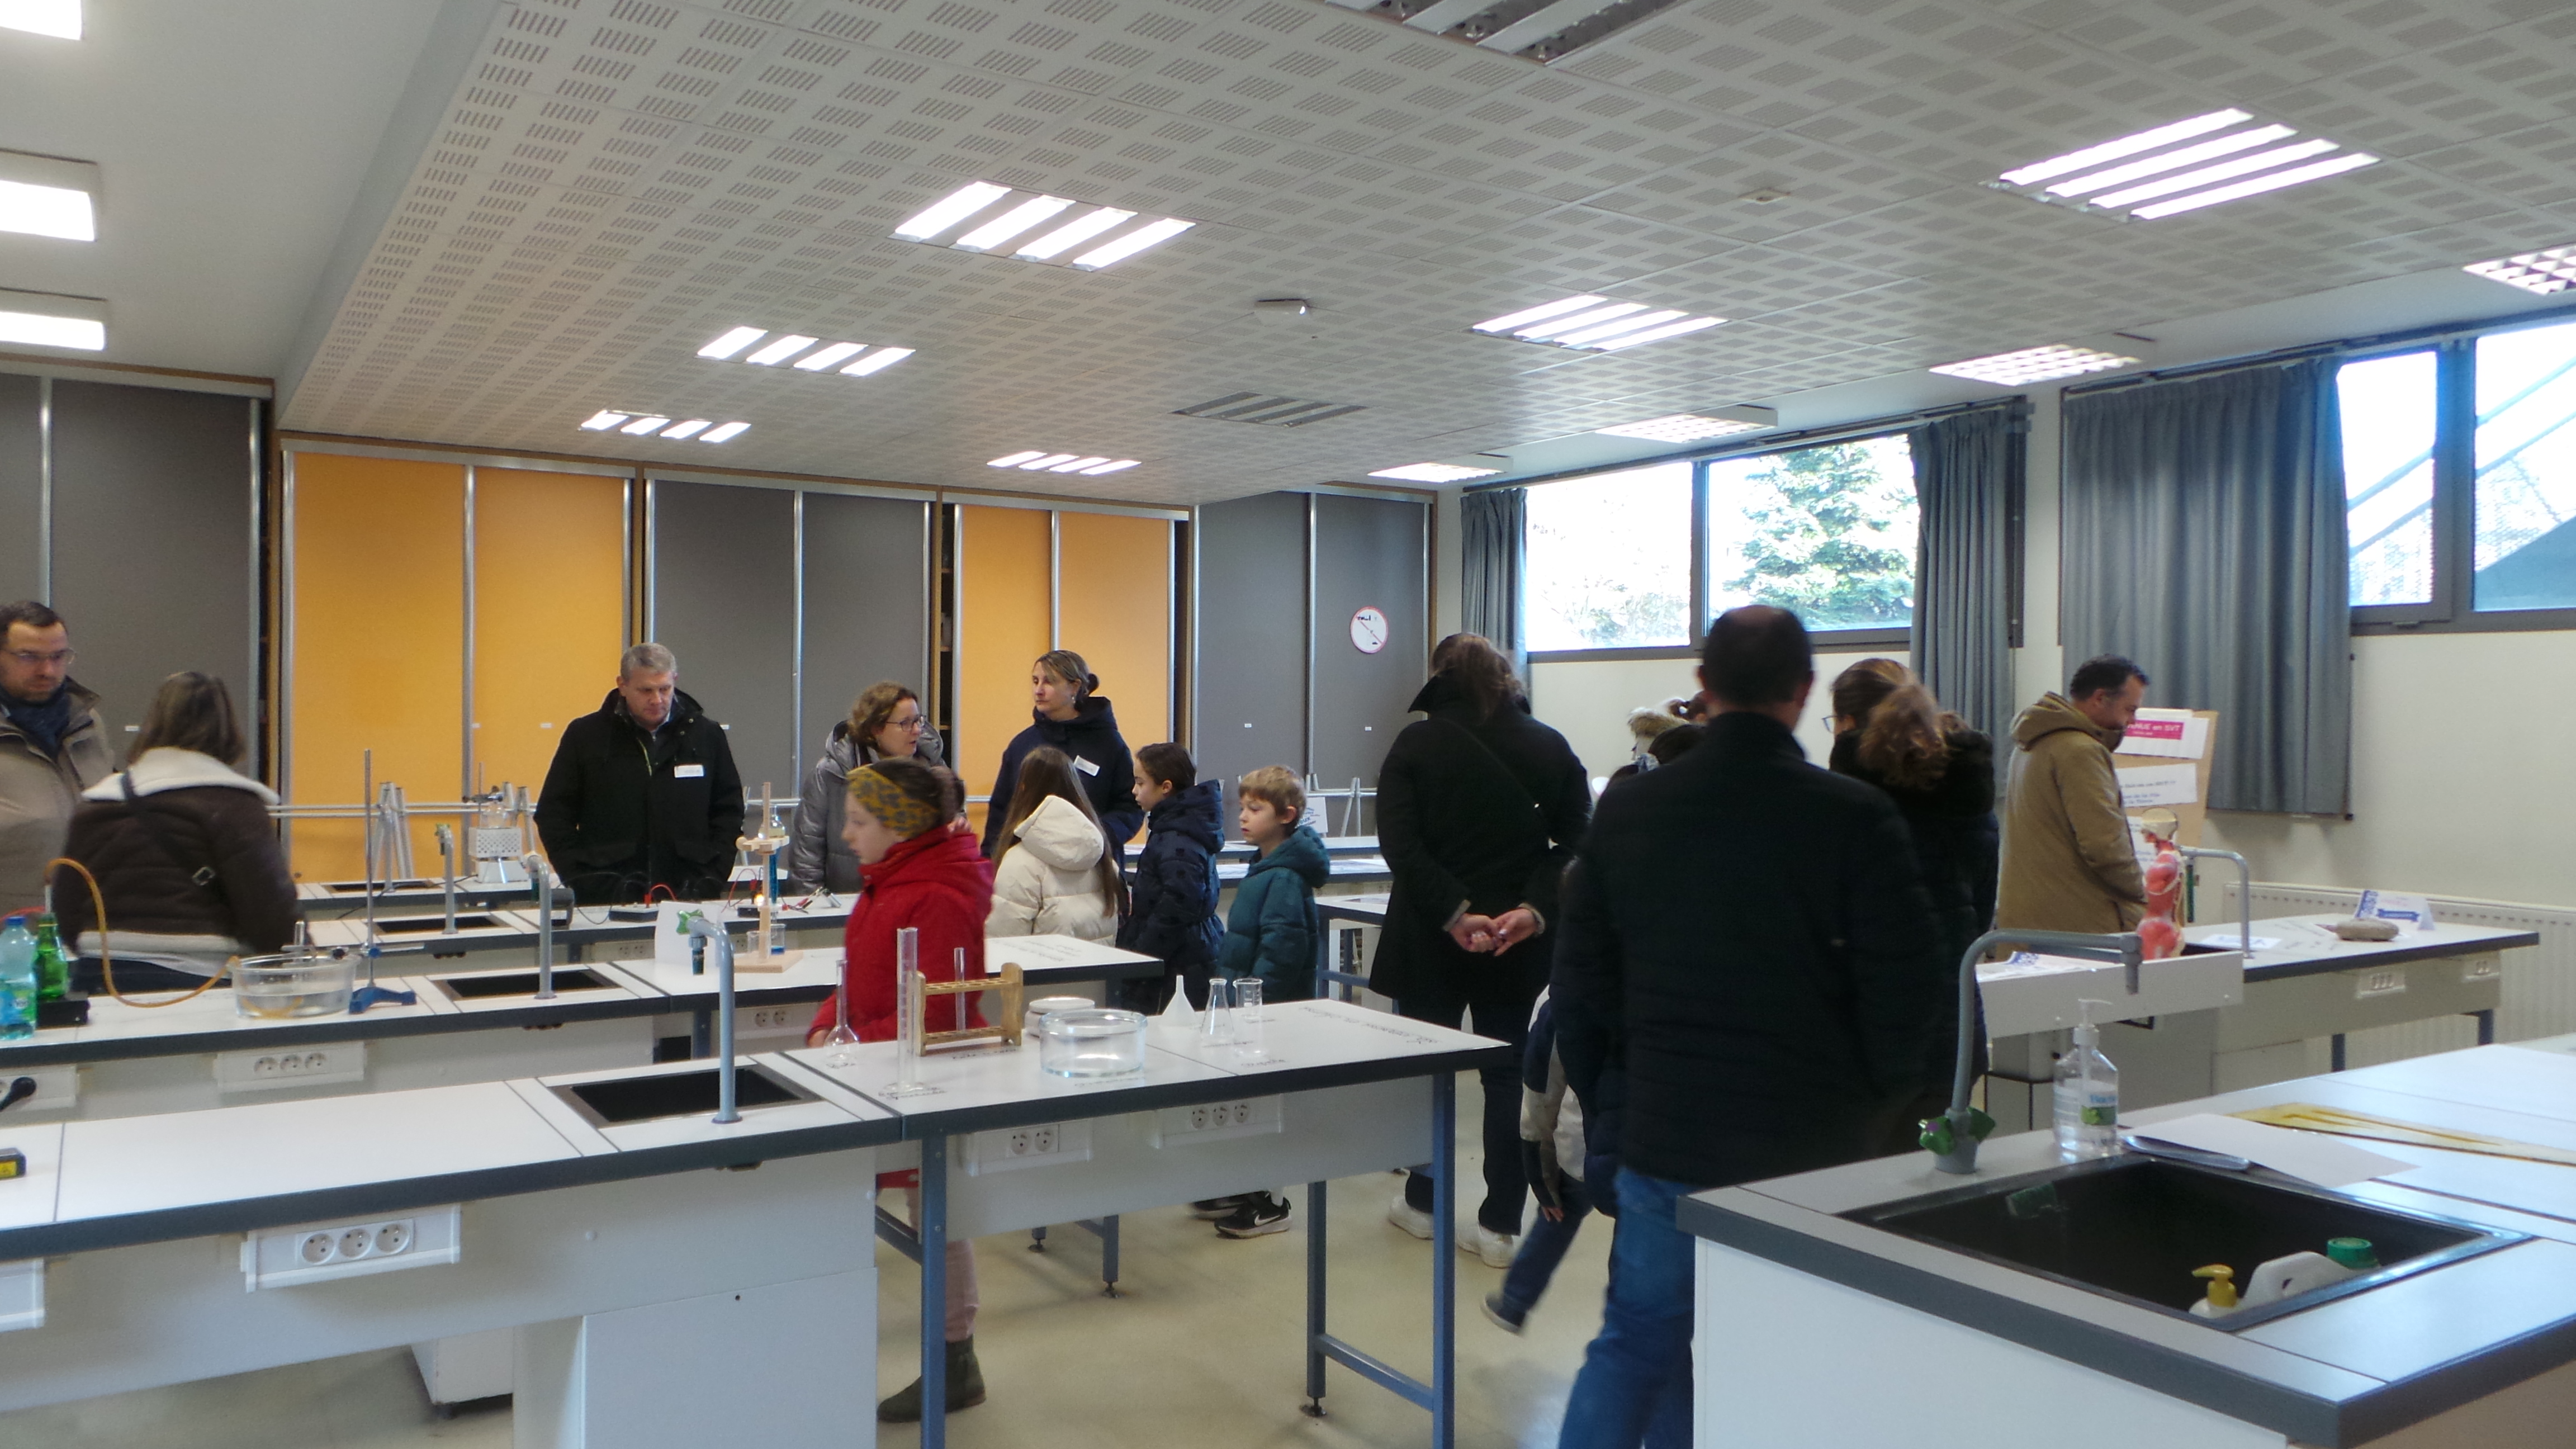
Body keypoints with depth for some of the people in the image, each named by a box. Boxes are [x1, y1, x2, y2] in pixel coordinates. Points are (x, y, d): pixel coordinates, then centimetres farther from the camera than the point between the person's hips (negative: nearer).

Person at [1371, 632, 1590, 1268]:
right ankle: (1500, 1226, 11)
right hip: (1517, 944, 2)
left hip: (1430, 938, -2)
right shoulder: (1550, 747, 2)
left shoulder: (1416, 745, -6)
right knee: (1507, 1075, 10)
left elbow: (1400, 845, -16)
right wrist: (1534, 910, -11)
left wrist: (1454, 913, -18)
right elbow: (1575, 842, -3)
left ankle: (1421, 1202, 28)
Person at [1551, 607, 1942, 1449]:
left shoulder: (1627, 809, -2)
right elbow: (1905, 991, -9)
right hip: (1811, 1146, -2)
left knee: (1636, 1343, 17)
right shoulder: (1856, 819, -12)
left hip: (1664, 1136, 2)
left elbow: (1582, 978, 6)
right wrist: (1869, 1097, 8)